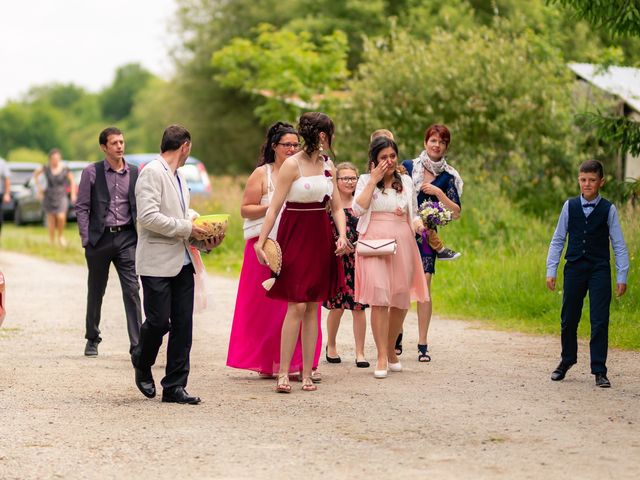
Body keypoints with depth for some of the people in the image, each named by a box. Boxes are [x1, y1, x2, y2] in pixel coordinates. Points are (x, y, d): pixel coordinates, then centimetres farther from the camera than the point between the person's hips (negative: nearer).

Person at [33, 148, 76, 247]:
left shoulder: (65, 169, -7)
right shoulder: (46, 168, -4)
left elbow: (72, 181, 7)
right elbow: (35, 174, 13)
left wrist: (73, 194, 4)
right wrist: (39, 187, 9)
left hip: (61, 197, -1)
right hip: (49, 197, 1)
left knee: (61, 217, -21)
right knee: (51, 220, 2)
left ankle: (61, 236, 4)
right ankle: (52, 242, 12)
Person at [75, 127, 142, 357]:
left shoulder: (134, 173, 7)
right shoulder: (91, 173, 0)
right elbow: (81, 207, 1)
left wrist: (140, 236, 2)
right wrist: (86, 239, -7)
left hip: (126, 237, 1)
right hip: (100, 238, -1)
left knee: (132, 291, -7)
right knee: (95, 292, 10)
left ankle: (137, 344, -7)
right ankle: (92, 339, 25)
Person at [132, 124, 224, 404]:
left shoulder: (178, 178, 20)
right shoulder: (152, 172, -9)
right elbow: (148, 217, -19)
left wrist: (205, 241, 8)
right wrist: (187, 228, -14)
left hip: (182, 263, 8)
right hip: (157, 263, -8)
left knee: (182, 325, 3)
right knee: (159, 321, -6)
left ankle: (174, 387, 7)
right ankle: (142, 364, 23)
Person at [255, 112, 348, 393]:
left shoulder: (328, 166, 11)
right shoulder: (292, 165, -9)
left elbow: (337, 206, 14)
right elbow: (274, 206, -10)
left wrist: (342, 235, -4)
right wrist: (260, 243, -15)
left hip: (321, 238, 6)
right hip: (295, 236, -6)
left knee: (313, 307, 5)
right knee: (297, 305, -11)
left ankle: (307, 374, 9)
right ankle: (283, 373, -6)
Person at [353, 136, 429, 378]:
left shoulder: (406, 181, 15)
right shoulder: (366, 180, 6)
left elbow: (414, 212, 22)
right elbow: (358, 209, -8)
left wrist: (418, 222, -1)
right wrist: (373, 180, -9)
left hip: (402, 245, 4)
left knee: (401, 301, 6)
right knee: (379, 299, -14)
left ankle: (391, 350, 26)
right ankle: (381, 358, -12)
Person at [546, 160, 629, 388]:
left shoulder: (608, 209, -1)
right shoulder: (570, 206, 2)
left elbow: (619, 245, 2)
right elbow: (557, 240, 8)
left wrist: (622, 276, -2)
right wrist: (551, 270, 3)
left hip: (599, 270, -2)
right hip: (574, 268, 2)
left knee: (600, 322, -5)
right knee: (568, 319, 10)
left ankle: (599, 371, 2)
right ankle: (566, 361, 31)